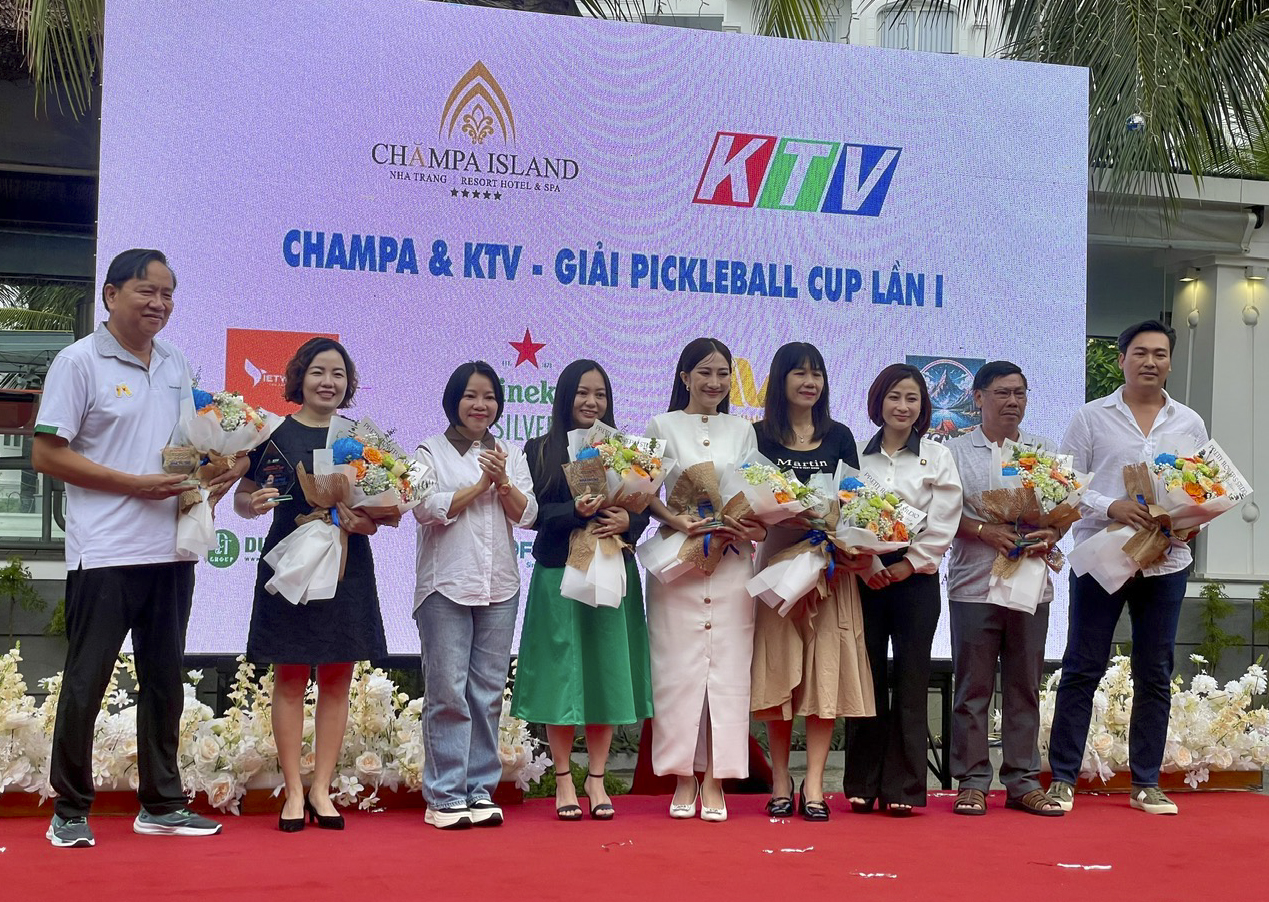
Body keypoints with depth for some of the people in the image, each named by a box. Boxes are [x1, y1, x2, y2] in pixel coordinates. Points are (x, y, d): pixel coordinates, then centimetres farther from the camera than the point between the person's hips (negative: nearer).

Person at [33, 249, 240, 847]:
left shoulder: (175, 365, 13)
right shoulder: (80, 361, -6)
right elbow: (46, 455, -10)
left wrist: (213, 476, 0)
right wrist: (135, 484, -16)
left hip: (170, 549, 6)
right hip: (105, 550, -6)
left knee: (164, 679, 12)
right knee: (86, 681, 0)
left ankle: (161, 803, 22)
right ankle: (69, 812, 10)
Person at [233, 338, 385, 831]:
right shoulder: (276, 433, 1)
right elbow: (242, 499, 4)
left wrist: (367, 522, -11)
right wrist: (255, 502, -17)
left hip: (347, 565, 3)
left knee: (337, 678, 4)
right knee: (290, 677, 1)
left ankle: (321, 789, 13)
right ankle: (293, 791, 7)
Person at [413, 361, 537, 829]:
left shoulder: (512, 454, 16)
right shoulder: (431, 452, 5)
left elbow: (526, 514, 5)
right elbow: (427, 509, -9)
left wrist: (503, 481, -11)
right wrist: (480, 485, -8)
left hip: (499, 585, 4)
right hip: (445, 585, -3)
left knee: (488, 693, 5)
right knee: (448, 693, -6)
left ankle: (481, 790, 11)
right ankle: (444, 796, -1)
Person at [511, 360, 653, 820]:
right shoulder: (540, 451, 3)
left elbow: (644, 510, 7)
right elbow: (533, 514, -5)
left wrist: (626, 521, -14)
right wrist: (576, 512, -20)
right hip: (559, 573, -2)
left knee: (607, 674, 4)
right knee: (561, 675, 0)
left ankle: (596, 779, 14)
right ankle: (563, 779, 11)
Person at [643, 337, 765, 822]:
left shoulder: (742, 431, 15)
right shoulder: (663, 427, 7)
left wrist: (756, 528, -11)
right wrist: (678, 521, -17)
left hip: (732, 561, 2)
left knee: (728, 668, -3)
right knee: (679, 668, -4)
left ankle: (715, 782, 1)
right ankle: (684, 779, 4)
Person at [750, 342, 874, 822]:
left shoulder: (839, 436, 10)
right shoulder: (760, 435, 4)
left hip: (832, 562, 2)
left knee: (827, 669, -3)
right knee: (780, 669, 2)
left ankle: (813, 785, -1)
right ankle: (780, 782, 10)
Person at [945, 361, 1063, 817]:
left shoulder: (1043, 450, 13)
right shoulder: (956, 451, 4)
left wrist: (1051, 534, -8)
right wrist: (986, 531, -17)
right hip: (974, 584, -3)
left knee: (1025, 686, 7)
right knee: (973, 686, 0)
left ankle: (1023, 781, 13)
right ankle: (971, 782, 6)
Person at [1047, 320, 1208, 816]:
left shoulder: (1189, 423, 11)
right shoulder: (1091, 417, 2)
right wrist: (1111, 506, -18)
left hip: (1165, 563, 3)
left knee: (1154, 676, 7)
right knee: (1082, 669, 0)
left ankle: (1146, 783, 16)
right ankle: (1063, 779, 7)